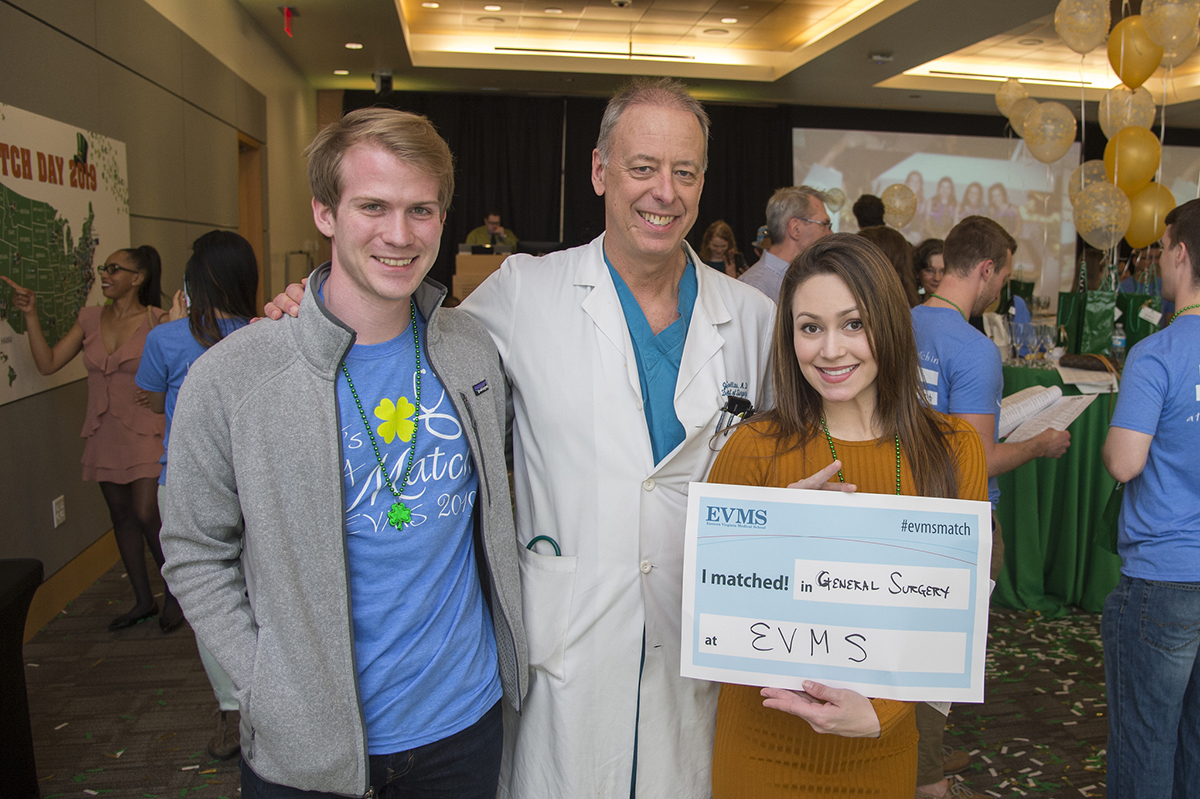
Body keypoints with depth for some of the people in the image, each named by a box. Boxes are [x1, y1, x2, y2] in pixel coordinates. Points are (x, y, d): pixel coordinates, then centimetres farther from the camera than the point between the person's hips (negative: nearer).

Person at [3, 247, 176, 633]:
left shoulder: (156, 320, -8)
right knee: (122, 516, 12)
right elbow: (48, 363, 6)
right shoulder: (90, 319, 7)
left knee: (147, 516, -10)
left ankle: (174, 592, 13)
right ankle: (143, 600, 26)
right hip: (104, 436, 6)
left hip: (144, 433, -6)